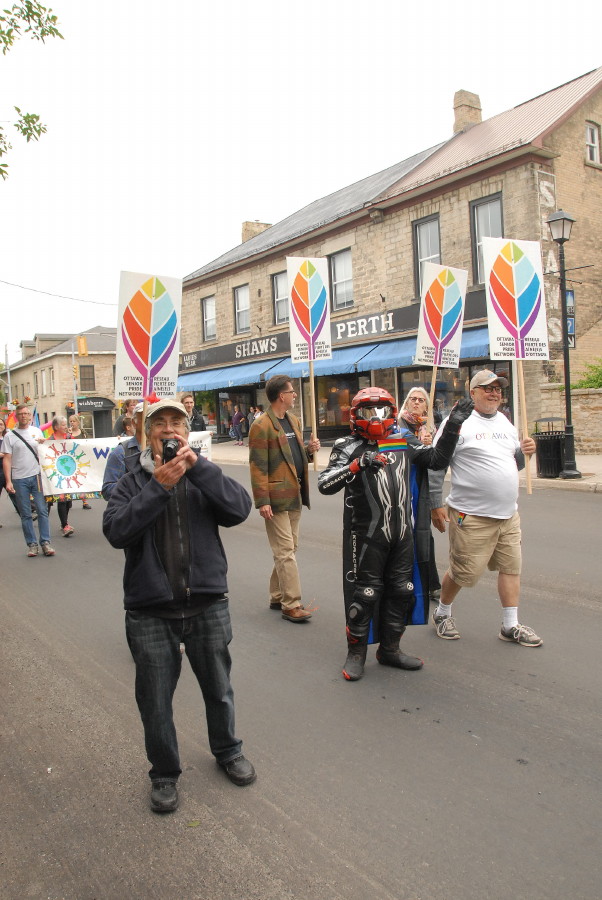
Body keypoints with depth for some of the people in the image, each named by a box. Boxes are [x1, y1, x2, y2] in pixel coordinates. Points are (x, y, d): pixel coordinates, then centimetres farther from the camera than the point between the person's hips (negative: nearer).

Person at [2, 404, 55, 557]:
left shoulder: (37, 431, 10)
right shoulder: (9, 436, 3)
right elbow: (7, 460, 0)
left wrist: (43, 444, -4)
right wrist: (8, 481, -7)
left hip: (37, 476, 1)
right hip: (19, 480, -1)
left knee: (42, 511, -3)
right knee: (25, 514, 4)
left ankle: (45, 542, 2)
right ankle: (31, 544, 11)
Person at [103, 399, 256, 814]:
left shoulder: (203, 475, 2)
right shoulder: (131, 483, 0)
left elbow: (239, 508, -16)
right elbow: (116, 531, -17)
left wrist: (198, 465, -21)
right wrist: (158, 486, -25)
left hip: (208, 605, 1)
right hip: (150, 612, -1)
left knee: (219, 689, 19)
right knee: (155, 701, 12)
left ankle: (228, 751, 45)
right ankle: (164, 773, 36)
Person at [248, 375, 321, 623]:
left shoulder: (293, 421, 14)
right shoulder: (261, 426, -12)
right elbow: (257, 466, -15)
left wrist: (309, 449, 2)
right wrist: (262, 501, -19)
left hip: (295, 495, 9)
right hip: (276, 497, -8)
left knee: (288, 548, 15)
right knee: (285, 552, -4)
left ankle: (277, 597, 27)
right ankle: (291, 605, 3)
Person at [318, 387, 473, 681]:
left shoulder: (404, 444, 10)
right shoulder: (349, 447, -4)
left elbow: (438, 459, 18)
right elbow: (324, 484, -15)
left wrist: (453, 426, 10)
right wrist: (358, 465, -26)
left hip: (402, 533, 5)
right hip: (366, 534, -5)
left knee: (401, 591, 13)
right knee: (364, 593, 1)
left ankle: (389, 648, 31)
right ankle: (356, 653, 19)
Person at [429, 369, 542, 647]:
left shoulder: (505, 423, 13)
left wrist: (524, 452, 0)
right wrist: (436, 504, -11)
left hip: (508, 514, 7)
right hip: (472, 517, -6)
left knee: (511, 567, 9)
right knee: (462, 572, 3)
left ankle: (510, 626, 21)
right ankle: (442, 614, 27)